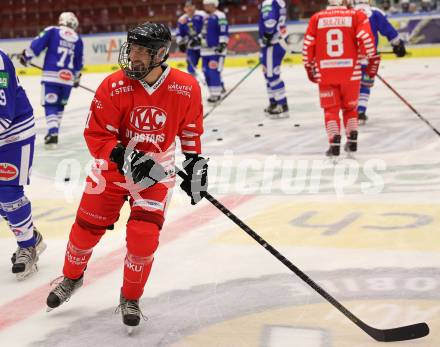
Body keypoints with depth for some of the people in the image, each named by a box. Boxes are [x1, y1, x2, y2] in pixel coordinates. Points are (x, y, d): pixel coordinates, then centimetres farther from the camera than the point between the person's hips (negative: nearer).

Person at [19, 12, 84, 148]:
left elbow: (37, 44, -5)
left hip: (52, 75, -3)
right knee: (60, 105, 20)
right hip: (68, 77, 3)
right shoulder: (78, 40, 13)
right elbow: (78, 63, 18)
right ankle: (54, 131, 22)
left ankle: (53, 133, -17)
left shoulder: (52, 31, 3)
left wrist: (26, 56, 8)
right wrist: (77, 78, 30)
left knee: (50, 105, -1)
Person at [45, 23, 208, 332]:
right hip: (113, 166, 1)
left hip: (157, 171, 0)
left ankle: (131, 299, 13)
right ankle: (72, 278, 40)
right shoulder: (114, 86, -20)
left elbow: (190, 128, 3)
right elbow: (96, 135, -17)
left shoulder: (186, 88, -15)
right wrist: (126, 158, -29)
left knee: (143, 236, -12)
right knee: (87, 228, 9)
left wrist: (195, 163, 4)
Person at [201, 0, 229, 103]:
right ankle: (219, 88, 16)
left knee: (214, 71, -13)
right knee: (207, 71, 7)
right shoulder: (206, 17, 18)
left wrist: (222, 43, -24)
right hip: (206, 50, 9)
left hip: (216, 49, -9)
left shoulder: (219, 16, -11)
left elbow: (224, 32, -17)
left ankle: (216, 94, -9)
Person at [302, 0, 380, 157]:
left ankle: (334, 144, -2)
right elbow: (366, 39, -9)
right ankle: (352, 142, 22)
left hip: (325, 72, 0)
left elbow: (308, 45, 5)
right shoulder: (357, 15, 0)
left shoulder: (316, 18, 4)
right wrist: (373, 60, 2)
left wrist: (309, 68, 17)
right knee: (350, 107, 19)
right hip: (351, 72, 0)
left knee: (331, 109, 10)